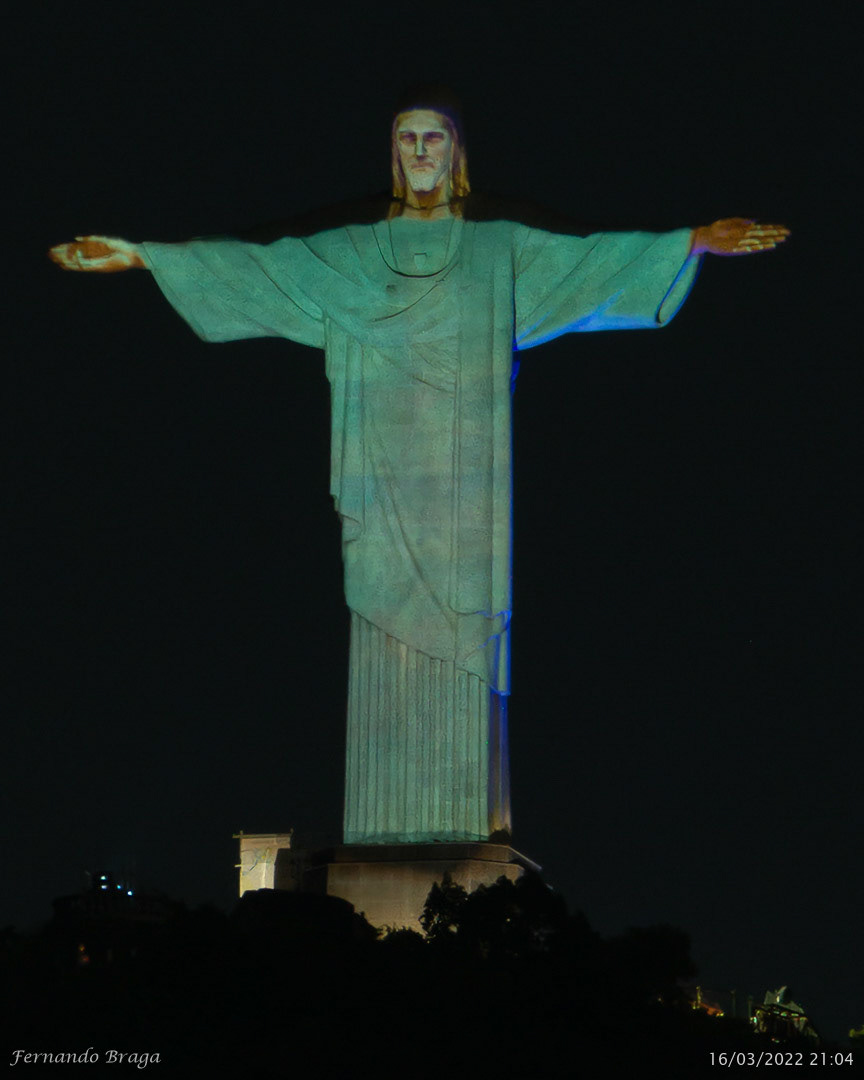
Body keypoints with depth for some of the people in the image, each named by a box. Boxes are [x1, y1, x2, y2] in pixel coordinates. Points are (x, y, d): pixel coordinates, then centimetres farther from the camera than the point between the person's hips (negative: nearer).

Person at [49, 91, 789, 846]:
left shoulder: (503, 251, 11)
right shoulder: (348, 255, 14)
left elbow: (594, 257, 3)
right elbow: (254, 266, 11)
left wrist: (693, 241, -9)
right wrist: (141, 255, 4)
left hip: (464, 485, -1)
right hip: (386, 486, 1)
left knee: (465, 637, -7)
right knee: (388, 635, -4)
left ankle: (471, 813, -5)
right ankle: (389, 822, -2)